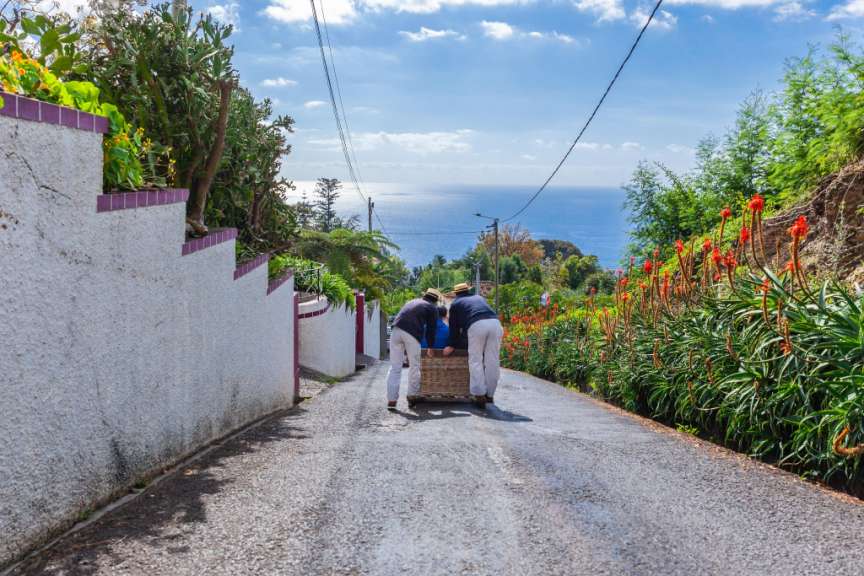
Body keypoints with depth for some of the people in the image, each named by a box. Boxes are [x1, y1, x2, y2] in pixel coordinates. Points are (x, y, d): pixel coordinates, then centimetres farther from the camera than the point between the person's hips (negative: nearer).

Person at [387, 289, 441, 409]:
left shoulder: (412, 302, 33)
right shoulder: (432, 308, 17)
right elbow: (431, 329, 13)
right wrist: (430, 348, 25)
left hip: (396, 330, 5)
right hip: (412, 333, -5)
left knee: (395, 367, 6)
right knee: (414, 366, 12)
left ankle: (391, 399, 2)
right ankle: (412, 395, 17)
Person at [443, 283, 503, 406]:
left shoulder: (456, 303, 27)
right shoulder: (480, 298, 38)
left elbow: (454, 326, 26)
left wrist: (451, 346, 35)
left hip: (476, 325, -3)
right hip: (495, 323, 3)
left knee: (475, 360, 4)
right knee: (492, 361, 6)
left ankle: (479, 394, -5)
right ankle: (490, 395, 8)